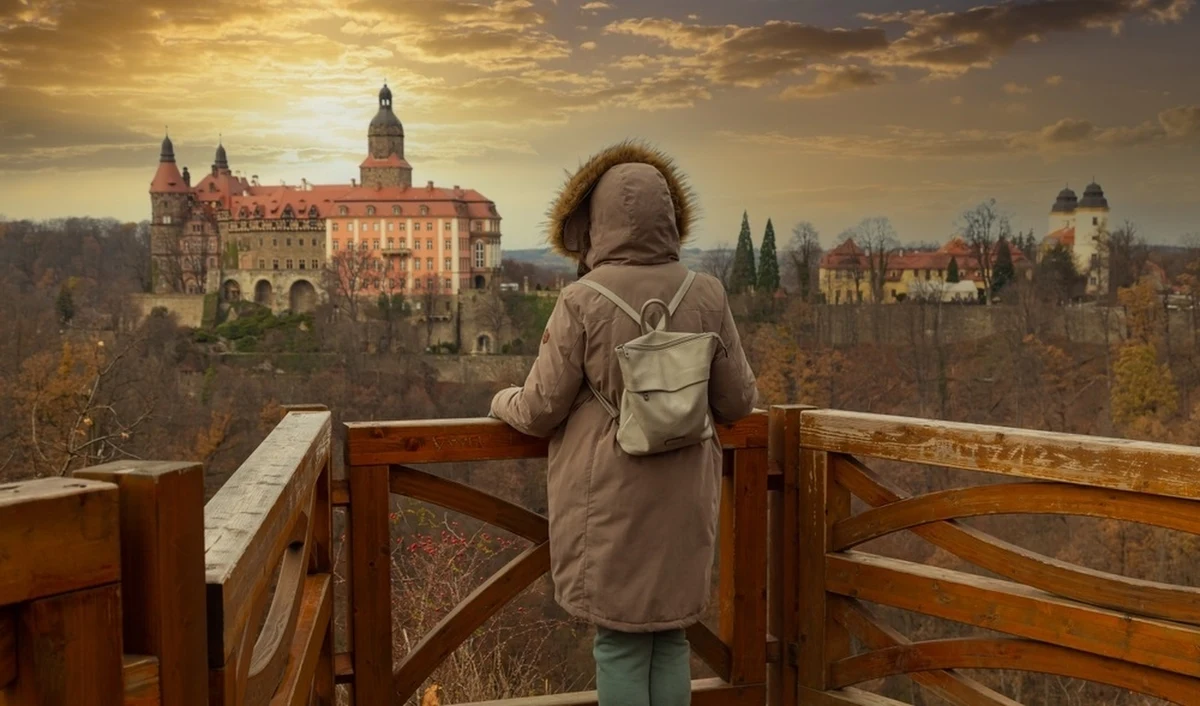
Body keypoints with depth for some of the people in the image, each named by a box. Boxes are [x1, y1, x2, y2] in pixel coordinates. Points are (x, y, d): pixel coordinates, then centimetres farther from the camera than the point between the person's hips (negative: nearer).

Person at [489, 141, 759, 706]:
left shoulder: (582, 303, -15)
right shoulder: (705, 296, -5)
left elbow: (541, 410, -7)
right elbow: (737, 402, 3)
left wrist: (503, 401, 15)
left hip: (610, 501, -3)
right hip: (682, 498, 3)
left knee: (620, 641, 9)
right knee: (669, 634, 17)